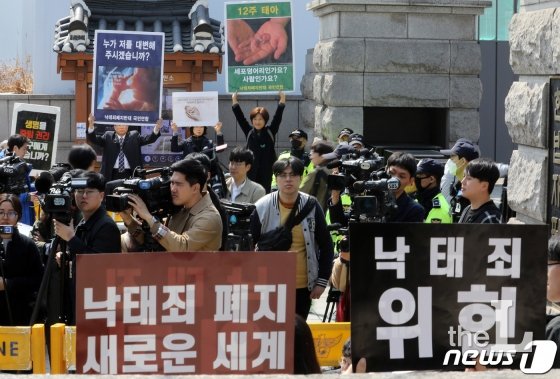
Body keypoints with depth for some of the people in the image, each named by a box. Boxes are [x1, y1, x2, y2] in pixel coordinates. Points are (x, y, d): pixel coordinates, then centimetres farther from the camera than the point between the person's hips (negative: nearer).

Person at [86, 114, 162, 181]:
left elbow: (148, 139, -3)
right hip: (112, 175, 0)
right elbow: (94, 139, -1)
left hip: (130, 175, 0)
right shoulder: (108, 136, 10)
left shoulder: (134, 136, 8)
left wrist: (157, 128, -22)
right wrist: (91, 125, -19)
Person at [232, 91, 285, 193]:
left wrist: (282, 101, -14)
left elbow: (277, 118, -6)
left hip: (266, 170, -1)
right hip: (251, 170, 1)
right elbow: (240, 117, 1)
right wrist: (234, 102, -5)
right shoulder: (249, 132, 4)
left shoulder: (270, 132, 1)